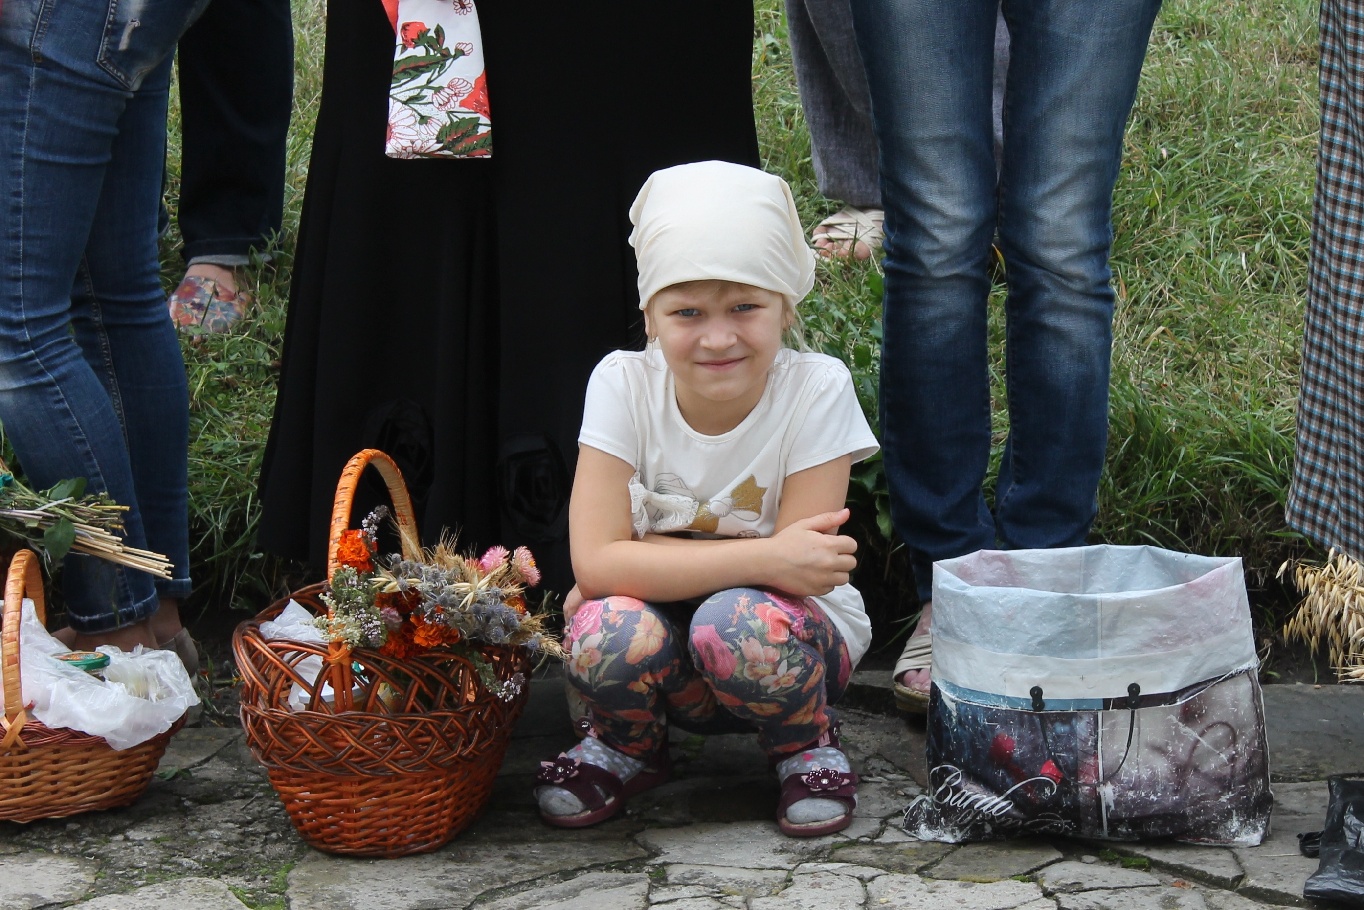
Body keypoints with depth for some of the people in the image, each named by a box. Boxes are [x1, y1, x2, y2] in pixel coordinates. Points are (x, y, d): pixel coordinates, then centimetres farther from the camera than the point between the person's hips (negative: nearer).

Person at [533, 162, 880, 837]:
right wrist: (761, 558, -33)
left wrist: (645, 568, -20)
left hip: (798, 635, -1)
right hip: (672, 677, 1)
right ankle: (628, 749, 4)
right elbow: (596, 562, -23)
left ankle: (806, 744, 0)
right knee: (611, 629, -31)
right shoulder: (623, 385, -14)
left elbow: (796, 568, -20)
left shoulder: (817, 390, -18)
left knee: (738, 624, -34)